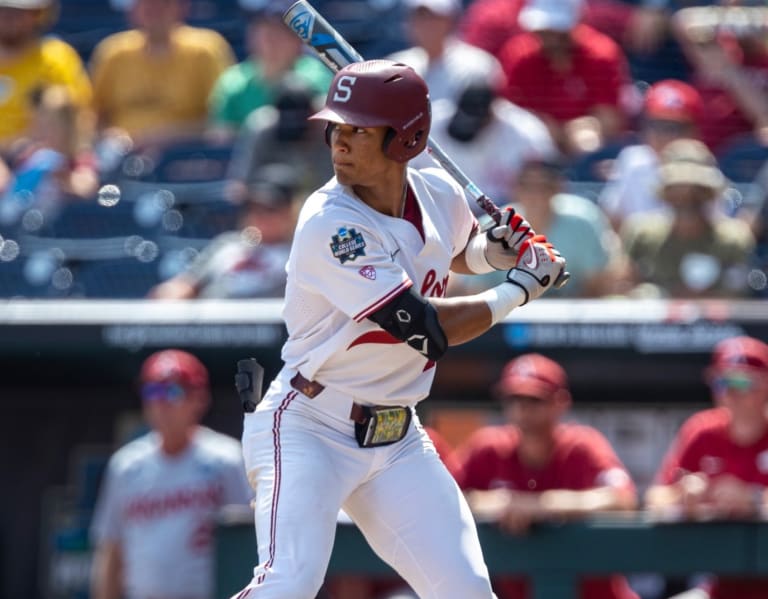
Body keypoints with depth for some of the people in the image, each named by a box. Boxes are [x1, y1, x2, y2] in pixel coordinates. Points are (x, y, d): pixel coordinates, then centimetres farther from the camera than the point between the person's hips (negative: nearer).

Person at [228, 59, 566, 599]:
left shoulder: (439, 194, 1)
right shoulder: (331, 224, -21)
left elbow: (457, 250, 28)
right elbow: (429, 329, -23)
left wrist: (494, 251, 5)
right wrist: (519, 290, -11)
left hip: (396, 438, 7)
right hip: (309, 429, -7)